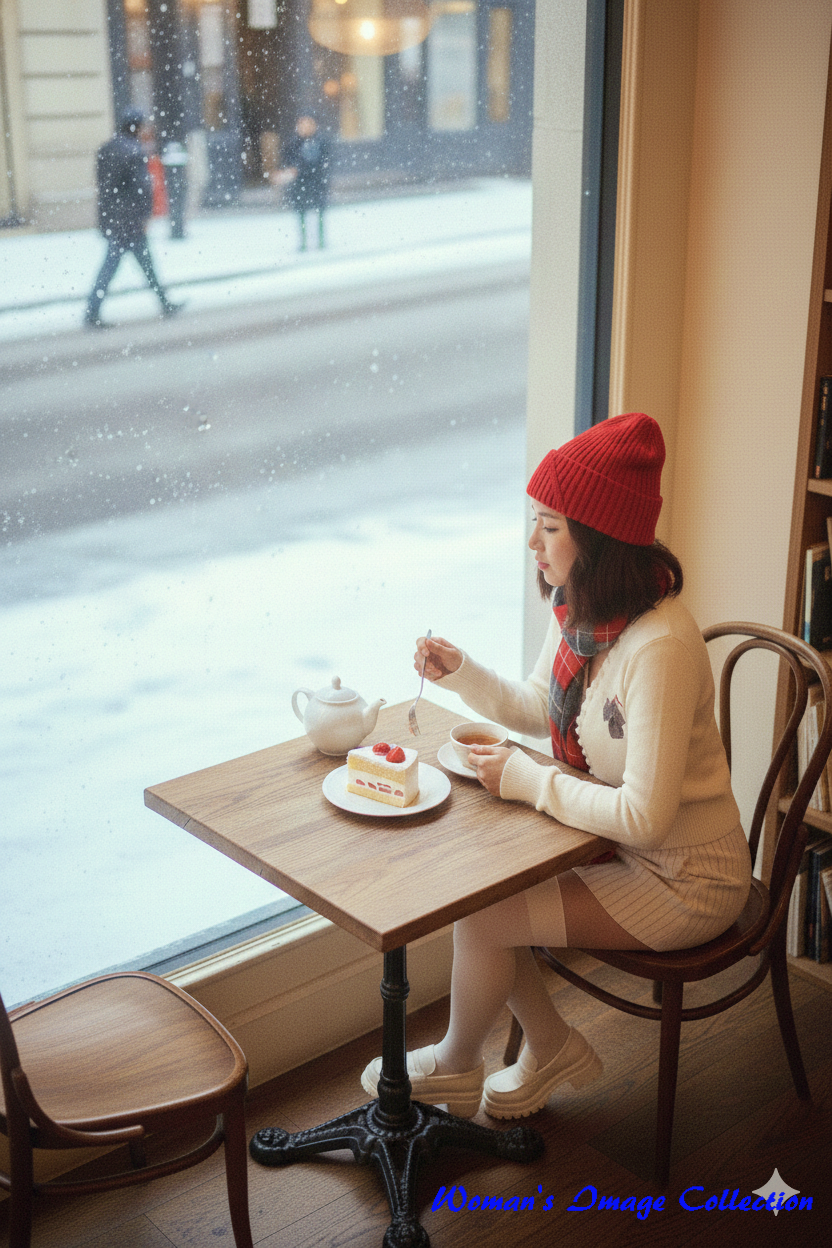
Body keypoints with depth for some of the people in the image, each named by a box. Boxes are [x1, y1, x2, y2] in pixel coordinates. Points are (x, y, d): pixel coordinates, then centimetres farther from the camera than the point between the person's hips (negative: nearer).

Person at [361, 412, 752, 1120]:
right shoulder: (577, 610, -3)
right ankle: (552, 1048, 19)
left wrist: (526, 780, -22)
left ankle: (455, 1064, 19)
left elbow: (644, 815, -31)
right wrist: (460, 672, -2)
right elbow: (541, 709, 14)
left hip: (686, 879, -8)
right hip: (624, 841, 9)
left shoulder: (659, 648, -32)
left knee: (480, 916, -12)